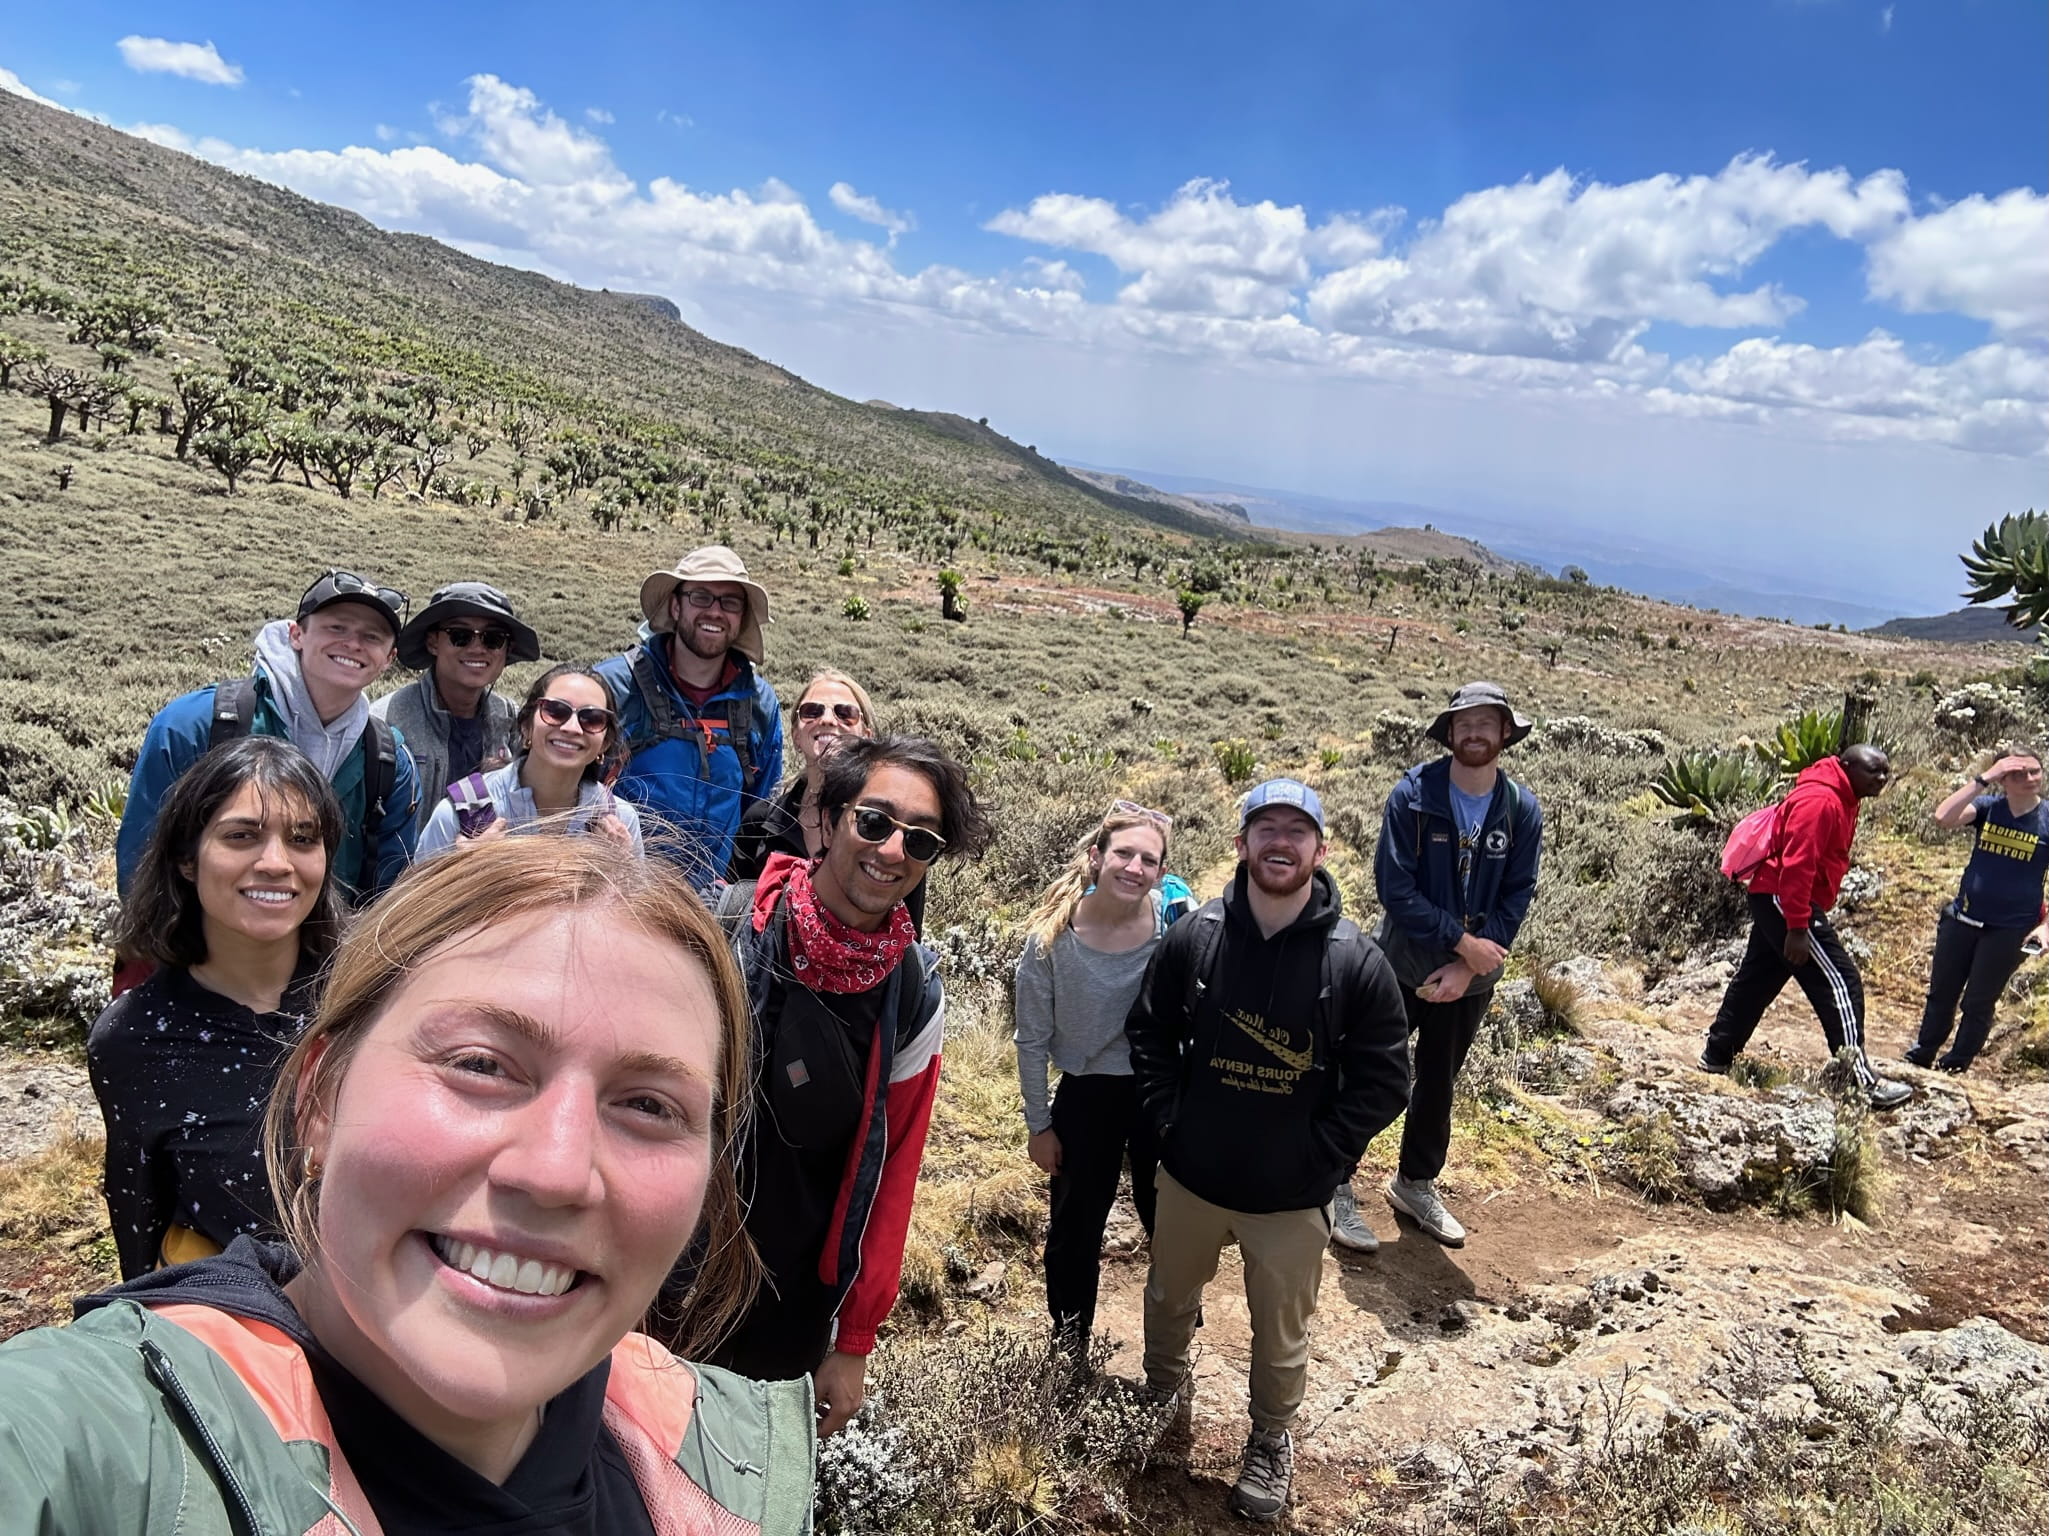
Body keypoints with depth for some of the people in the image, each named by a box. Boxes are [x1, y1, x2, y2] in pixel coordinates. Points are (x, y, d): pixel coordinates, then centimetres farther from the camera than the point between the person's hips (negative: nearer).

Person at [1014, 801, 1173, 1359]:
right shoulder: (1053, 937, -19)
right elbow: (1032, 1039, -7)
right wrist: (1039, 1124, -2)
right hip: (1087, 1097, 0)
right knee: (1075, 1232, 17)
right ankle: (1070, 1351, 41)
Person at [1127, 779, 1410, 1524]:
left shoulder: (1356, 960, -16)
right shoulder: (1193, 937, -11)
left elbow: (1383, 1080, -9)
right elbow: (1149, 1032, 2)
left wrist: (1323, 1154, -12)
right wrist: (1168, 1119, -4)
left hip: (1293, 1197, -2)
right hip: (1190, 1178, 2)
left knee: (1281, 1335, 17)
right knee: (1169, 1298, 25)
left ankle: (1271, 1441, 45)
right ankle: (1159, 1394, 55)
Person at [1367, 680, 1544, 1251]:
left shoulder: (1523, 811, -7)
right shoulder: (1413, 793, -16)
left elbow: (1515, 900, -6)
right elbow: (1393, 886, -19)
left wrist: (1466, 968, -15)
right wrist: (1463, 940, -20)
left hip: (1470, 977, 3)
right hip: (1399, 966, -3)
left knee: (1439, 1081, 19)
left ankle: (1415, 1183, 38)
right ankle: (1336, 1184, 21)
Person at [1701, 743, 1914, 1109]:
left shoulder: (1840, 801, 14)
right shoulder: (1819, 801, -19)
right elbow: (1796, 865, -26)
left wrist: (1816, 917, 21)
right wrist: (1798, 928, -28)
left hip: (1772, 900, 11)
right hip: (1784, 902, -11)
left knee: (1756, 979, 15)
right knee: (1840, 982, -9)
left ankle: (1716, 1056, 24)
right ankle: (1861, 1079, -7)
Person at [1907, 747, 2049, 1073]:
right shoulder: (1988, 807, -4)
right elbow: (1943, 818, -22)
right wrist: (1982, 779, -24)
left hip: (2009, 931, -2)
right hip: (1962, 919, 2)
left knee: (1978, 1003, 6)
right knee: (1940, 994, 14)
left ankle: (1954, 1067, 22)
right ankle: (1921, 1056, 30)